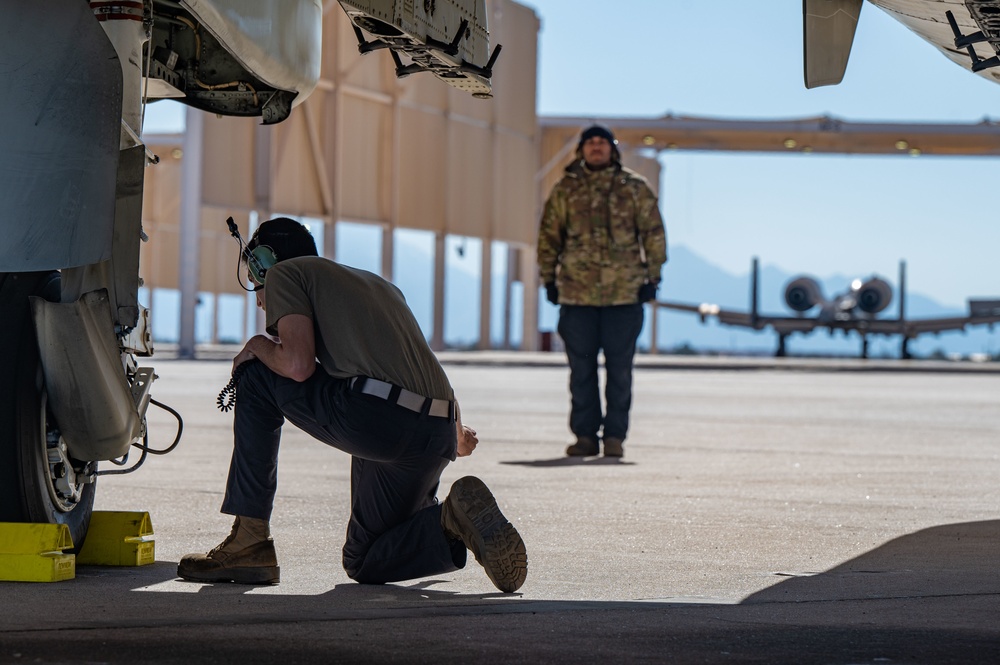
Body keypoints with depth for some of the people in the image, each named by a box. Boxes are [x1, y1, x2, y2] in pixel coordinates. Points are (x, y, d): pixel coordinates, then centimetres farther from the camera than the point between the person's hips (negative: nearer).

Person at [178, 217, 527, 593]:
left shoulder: (285, 272, 14)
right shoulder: (379, 284, 35)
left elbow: (298, 365, -3)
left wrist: (258, 347, 20)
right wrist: (455, 434, 51)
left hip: (375, 418, -7)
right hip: (435, 440, 8)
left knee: (257, 379, 17)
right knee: (366, 565, 24)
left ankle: (249, 541, 10)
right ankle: (451, 521, -6)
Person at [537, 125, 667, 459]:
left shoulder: (635, 187, 5)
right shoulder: (565, 189, 7)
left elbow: (653, 233, 6)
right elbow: (549, 236, 12)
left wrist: (651, 277, 1)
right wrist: (549, 278, 8)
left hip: (625, 292, -1)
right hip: (577, 292, 1)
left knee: (619, 368, 1)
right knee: (581, 368, 4)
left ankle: (615, 435, 7)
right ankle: (585, 435, 11)